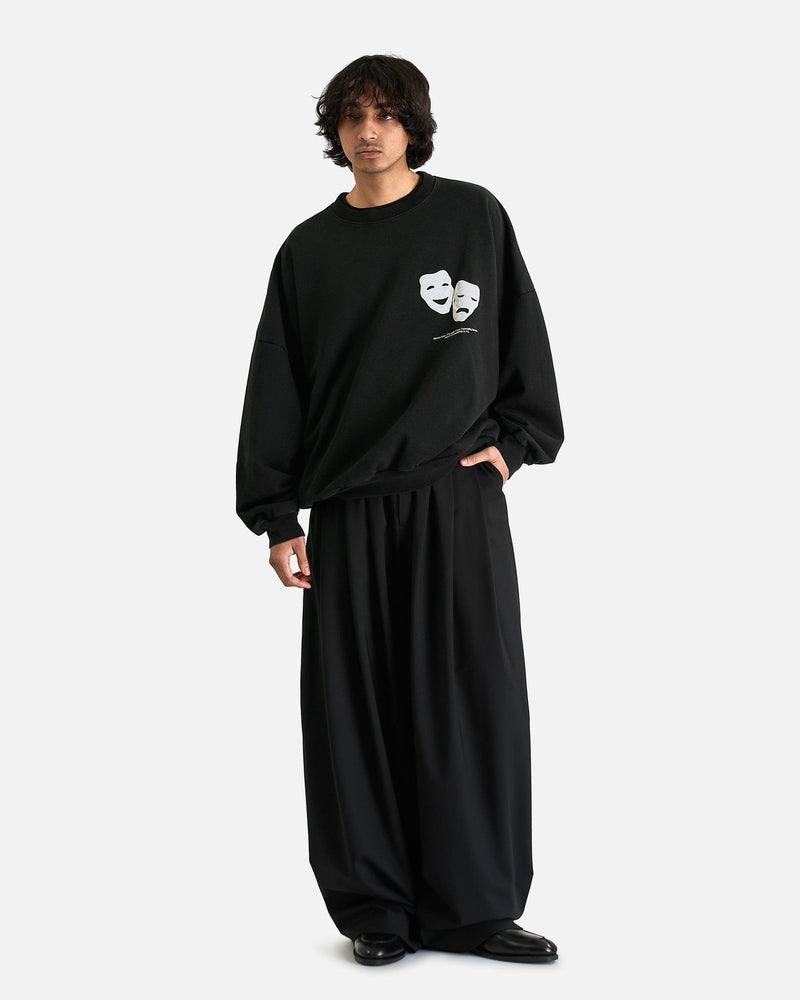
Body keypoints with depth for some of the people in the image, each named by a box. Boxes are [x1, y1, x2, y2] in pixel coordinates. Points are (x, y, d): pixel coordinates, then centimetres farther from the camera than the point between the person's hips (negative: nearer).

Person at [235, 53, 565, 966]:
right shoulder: (309, 250, 9)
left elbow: (522, 339, 11)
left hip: (458, 498, -1)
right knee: (354, 708, 1)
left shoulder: (473, 217, 6)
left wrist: (517, 440, -1)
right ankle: (375, 908, 12)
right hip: (347, 511, 1)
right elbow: (274, 390, 8)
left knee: (471, 701, 0)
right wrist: (276, 518, 2)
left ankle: (473, 906, 11)